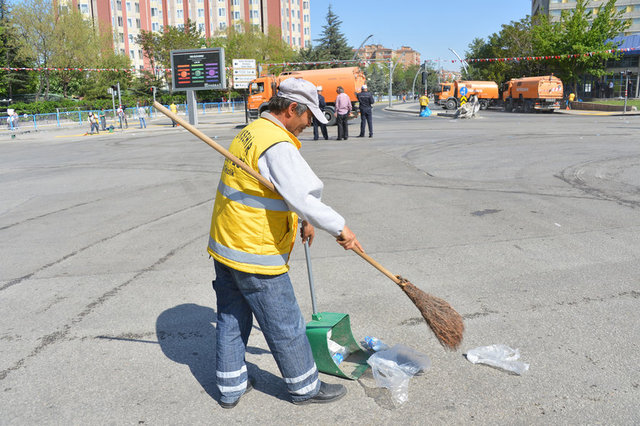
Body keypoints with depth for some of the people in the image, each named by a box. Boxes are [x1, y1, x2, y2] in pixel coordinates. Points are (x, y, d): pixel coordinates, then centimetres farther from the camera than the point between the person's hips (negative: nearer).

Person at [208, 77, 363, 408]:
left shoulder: (250, 132, 12)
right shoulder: (277, 145, -21)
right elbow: (303, 197, -30)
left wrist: (303, 220, 20)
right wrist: (339, 228, -20)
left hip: (224, 246, 10)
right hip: (256, 256, -10)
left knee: (231, 319, 19)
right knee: (285, 326, 8)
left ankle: (231, 388, 34)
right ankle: (305, 387, 26)